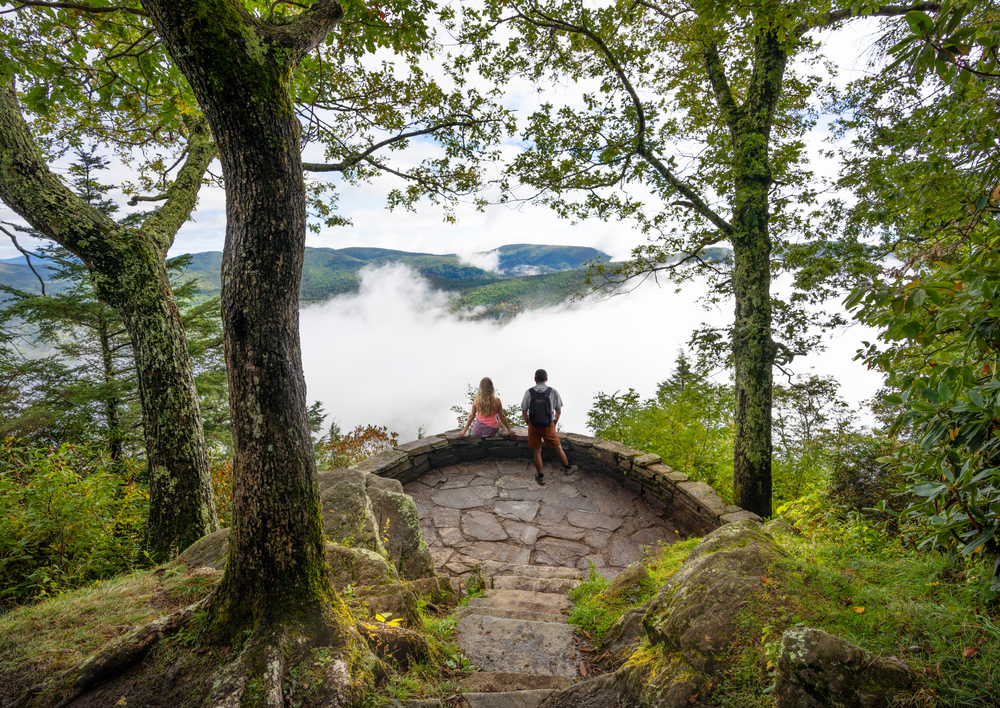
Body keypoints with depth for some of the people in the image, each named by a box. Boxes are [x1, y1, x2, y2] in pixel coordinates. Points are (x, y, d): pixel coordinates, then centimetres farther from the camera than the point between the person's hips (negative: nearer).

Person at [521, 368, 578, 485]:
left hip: (533, 426, 1)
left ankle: (540, 476, 26)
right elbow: (559, 411, -3)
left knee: (537, 451, 14)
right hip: (548, 427, 0)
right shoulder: (553, 392, -11)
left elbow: (524, 412, -5)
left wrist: (529, 424, 11)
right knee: (558, 447, 20)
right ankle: (567, 468, 39)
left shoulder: (528, 393, -11)